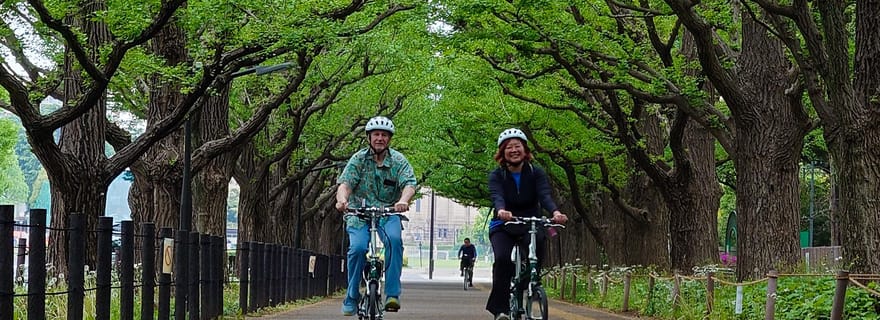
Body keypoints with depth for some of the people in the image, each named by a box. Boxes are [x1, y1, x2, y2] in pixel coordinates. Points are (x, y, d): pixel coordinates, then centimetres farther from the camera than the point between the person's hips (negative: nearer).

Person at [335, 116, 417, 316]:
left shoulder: (398, 161, 0)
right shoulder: (358, 159, 0)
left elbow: (409, 184, -16)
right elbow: (345, 183, -13)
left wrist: (403, 201, -40)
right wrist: (342, 199, -37)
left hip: (388, 214, 0)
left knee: (394, 240, -31)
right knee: (358, 247, -26)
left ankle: (392, 294, -27)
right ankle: (352, 298, -8)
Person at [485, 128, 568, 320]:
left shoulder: (536, 173, -5)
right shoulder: (496, 176, -7)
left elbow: (545, 195, -21)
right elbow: (497, 197, -26)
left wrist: (555, 212, -43)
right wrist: (501, 211, -51)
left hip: (531, 226, 1)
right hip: (503, 227, -1)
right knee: (502, 259, -28)